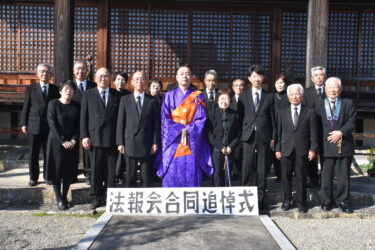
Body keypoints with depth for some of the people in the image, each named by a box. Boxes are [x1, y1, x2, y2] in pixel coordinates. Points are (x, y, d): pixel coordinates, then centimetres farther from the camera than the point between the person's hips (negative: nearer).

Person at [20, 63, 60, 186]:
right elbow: (25, 108, 5)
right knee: (33, 153, 5)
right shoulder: (30, 89, 6)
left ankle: (47, 176, 18)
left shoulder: (55, 89, 6)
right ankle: (33, 177, 16)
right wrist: (24, 124, -1)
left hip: (50, 126, 0)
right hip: (34, 126, 0)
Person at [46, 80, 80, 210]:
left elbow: (79, 125, 6)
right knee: (57, 170, -2)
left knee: (69, 171, 4)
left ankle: (65, 197, 16)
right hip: (56, 142, -3)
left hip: (72, 144, 3)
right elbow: (52, 124, -9)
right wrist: (63, 141, -15)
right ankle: (59, 199, 6)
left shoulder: (76, 106, 7)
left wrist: (74, 140, -8)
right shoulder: (53, 104, -2)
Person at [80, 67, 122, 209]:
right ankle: (96, 198, 15)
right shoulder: (88, 95, 8)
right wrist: (84, 136, -4)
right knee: (95, 170, 4)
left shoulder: (117, 95, 8)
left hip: (112, 139, 0)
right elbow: (83, 117, 5)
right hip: (94, 138, 0)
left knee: (111, 171, 5)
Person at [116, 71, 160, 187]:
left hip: (147, 144, 0)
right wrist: (120, 143, -1)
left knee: (146, 176, 5)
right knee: (130, 175, 6)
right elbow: (120, 122, 5)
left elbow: (157, 123, 4)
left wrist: (155, 142, -3)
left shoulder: (153, 101, 6)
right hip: (130, 143, 0)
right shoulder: (125, 99, 7)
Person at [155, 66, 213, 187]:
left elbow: (201, 118, 0)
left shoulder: (198, 96, 9)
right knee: (172, 176, -1)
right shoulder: (169, 96, 9)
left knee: (191, 176, -2)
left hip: (192, 142, 0)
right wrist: (180, 130, -12)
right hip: (173, 141, 0)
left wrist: (188, 130, -14)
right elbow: (165, 119, 1)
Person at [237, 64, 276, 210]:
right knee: (248, 169, -3)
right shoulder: (243, 96, 10)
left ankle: (260, 199, 13)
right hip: (248, 137, 0)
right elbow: (240, 117, 8)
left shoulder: (269, 97, 10)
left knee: (262, 169, 4)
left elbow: (272, 118, 8)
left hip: (264, 138, 0)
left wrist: (273, 137, 1)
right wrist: (239, 136, 1)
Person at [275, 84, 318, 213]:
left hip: (302, 150, -1)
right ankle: (286, 201, 19)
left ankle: (301, 203, 16)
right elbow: (279, 131, 7)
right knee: (286, 176, 6)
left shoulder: (310, 112, 5)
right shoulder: (282, 112, 9)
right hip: (286, 149, 2)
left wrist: (313, 149, -5)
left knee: (301, 177, 4)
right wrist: (278, 148, 3)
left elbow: (313, 133, 3)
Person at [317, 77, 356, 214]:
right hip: (327, 145, 0)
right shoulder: (320, 105, 8)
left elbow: (351, 122, -2)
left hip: (344, 145, 0)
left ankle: (342, 201, 20)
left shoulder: (348, 104, 7)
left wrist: (341, 132, -18)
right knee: (326, 175, 4)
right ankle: (326, 201, 17)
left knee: (343, 175, 6)